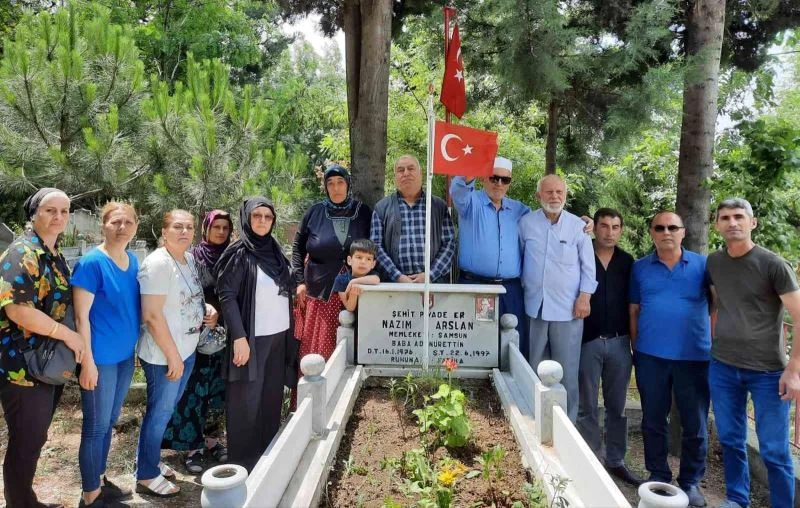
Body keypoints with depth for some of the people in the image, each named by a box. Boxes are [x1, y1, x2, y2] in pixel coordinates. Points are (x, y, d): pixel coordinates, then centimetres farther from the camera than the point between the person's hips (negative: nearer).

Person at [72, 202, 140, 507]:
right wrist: (87, 361, -17)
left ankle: (99, 480, 35)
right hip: (100, 357, -7)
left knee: (109, 422, 19)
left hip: (126, 355, 7)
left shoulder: (133, 260, 5)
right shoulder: (91, 262, -16)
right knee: (96, 426, 5)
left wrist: (136, 346, 14)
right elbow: (81, 316, -16)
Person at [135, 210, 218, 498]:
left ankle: (150, 461, 38)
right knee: (160, 412, 6)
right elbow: (152, 315, -23)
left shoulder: (190, 259, 5)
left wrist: (208, 309, 0)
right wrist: (172, 357, -19)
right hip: (163, 355, -8)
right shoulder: (157, 263, -20)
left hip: (187, 349, 8)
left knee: (166, 409, 20)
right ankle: (146, 476, 24)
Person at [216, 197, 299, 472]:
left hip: (279, 335, 6)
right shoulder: (238, 252, -10)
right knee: (247, 400, 2)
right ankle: (243, 460, 16)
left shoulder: (275, 249, 9)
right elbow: (227, 296, -14)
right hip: (252, 337, -6)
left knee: (272, 397, 14)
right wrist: (239, 337, -19)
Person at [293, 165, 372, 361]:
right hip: (317, 292, 0)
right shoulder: (315, 212, 2)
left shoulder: (363, 212, 2)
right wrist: (300, 281, 3)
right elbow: (298, 248, 10)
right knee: (313, 346, 4)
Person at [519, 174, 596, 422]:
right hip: (535, 305, 2)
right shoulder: (526, 223, 3)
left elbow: (588, 265, 3)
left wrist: (584, 297, -5)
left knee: (567, 370, 3)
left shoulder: (578, 226, 1)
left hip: (568, 307, -1)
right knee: (535, 368, 12)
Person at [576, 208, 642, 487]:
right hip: (588, 341, -3)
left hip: (619, 341, 3)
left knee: (617, 405, 12)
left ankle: (616, 461, 24)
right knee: (587, 406, 6)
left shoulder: (627, 261, 7)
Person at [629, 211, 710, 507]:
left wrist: (716, 347, 0)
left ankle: (691, 481, 25)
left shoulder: (702, 265, 1)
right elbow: (633, 311, 8)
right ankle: (658, 476, 27)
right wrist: (636, 349, 5)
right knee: (653, 420, 11)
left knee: (694, 423, 8)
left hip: (695, 356, -1)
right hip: (650, 356, 1)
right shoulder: (640, 268, 5)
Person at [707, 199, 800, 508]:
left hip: (768, 371, -4)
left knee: (774, 451, 2)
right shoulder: (713, 263, 5)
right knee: (731, 440, 13)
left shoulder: (773, 265, -9)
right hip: (722, 367, 4)